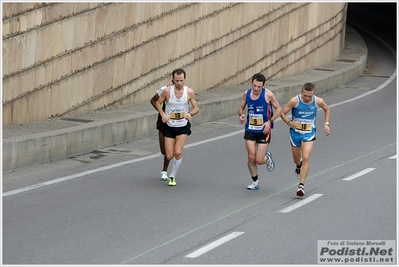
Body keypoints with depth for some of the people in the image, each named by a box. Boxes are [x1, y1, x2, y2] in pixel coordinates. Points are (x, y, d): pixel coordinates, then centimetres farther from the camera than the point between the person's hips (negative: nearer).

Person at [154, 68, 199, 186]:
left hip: (183, 126, 0)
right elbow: (158, 103, 3)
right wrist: (162, 114, -14)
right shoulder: (167, 91, -10)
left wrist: (190, 114, -22)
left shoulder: (189, 92, -8)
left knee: (178, 152, -17)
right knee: (169, 156, -2)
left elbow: (196, 108, 0)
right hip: (169, 126, 0)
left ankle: (172, 176, 5)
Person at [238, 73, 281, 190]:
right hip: (250, 130, 3)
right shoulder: (246, 94, -3)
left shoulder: (268, 95, -14)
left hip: (264, 131, -3)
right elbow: (241, 108, 11)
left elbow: (278, 109, -3)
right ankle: (255, 181, 18)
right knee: (251, 157, -3)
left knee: (259, 160, -5)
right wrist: (241, 115, -12)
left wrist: (270, 121, -15)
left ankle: (267, 157, 32)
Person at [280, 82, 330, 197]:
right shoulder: (295, 101, -19)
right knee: (296, 159, 17)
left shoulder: (318, 101, -13)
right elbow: (282, 113, -11)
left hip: (309, 134, -1)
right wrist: (289, 122, -30)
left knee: (305, 158, -17)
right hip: (295, 132, 1)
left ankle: (301, 185, -14)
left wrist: (326, 124, -1)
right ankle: (299, 165, 56)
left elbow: (326, 109, 10)